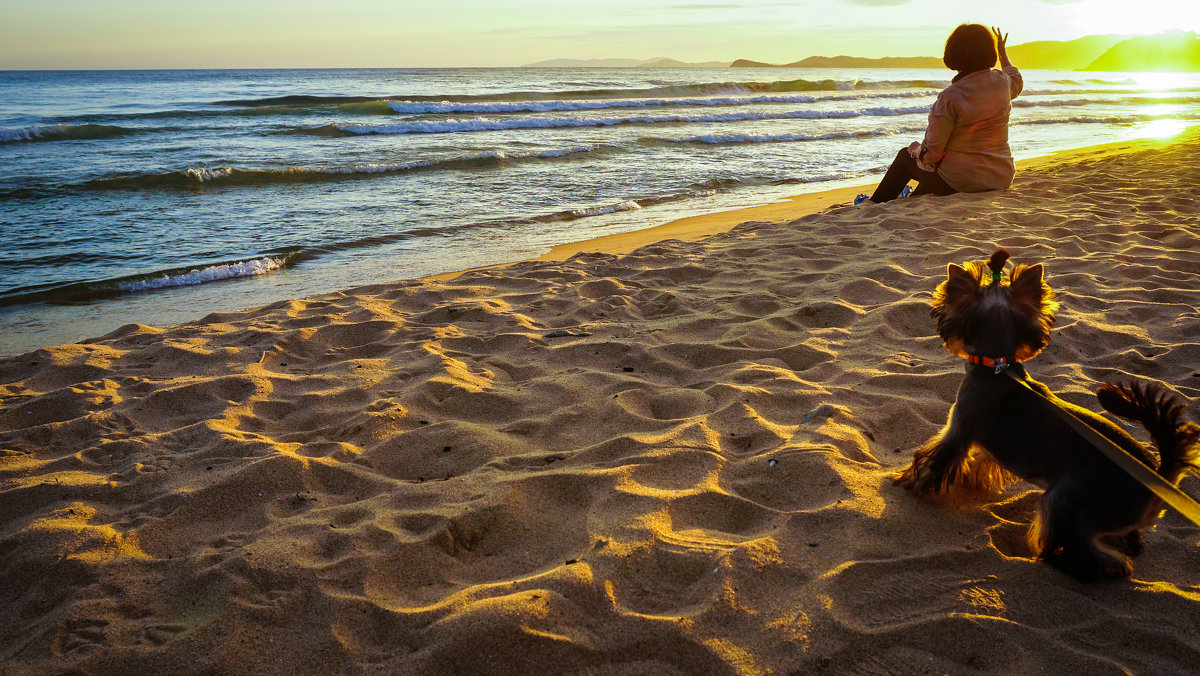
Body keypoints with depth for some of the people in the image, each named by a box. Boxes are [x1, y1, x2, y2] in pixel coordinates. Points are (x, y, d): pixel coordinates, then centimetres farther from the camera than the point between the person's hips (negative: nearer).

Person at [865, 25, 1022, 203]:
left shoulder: (950, 96, -23)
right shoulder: (1001, 82, -5)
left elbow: (932, 153, -20)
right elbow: (1017, 81, 25)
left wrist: (916, 150, 3)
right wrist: (1003, 51, 39)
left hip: (962, 182, -6)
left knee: (904, 157, 19)